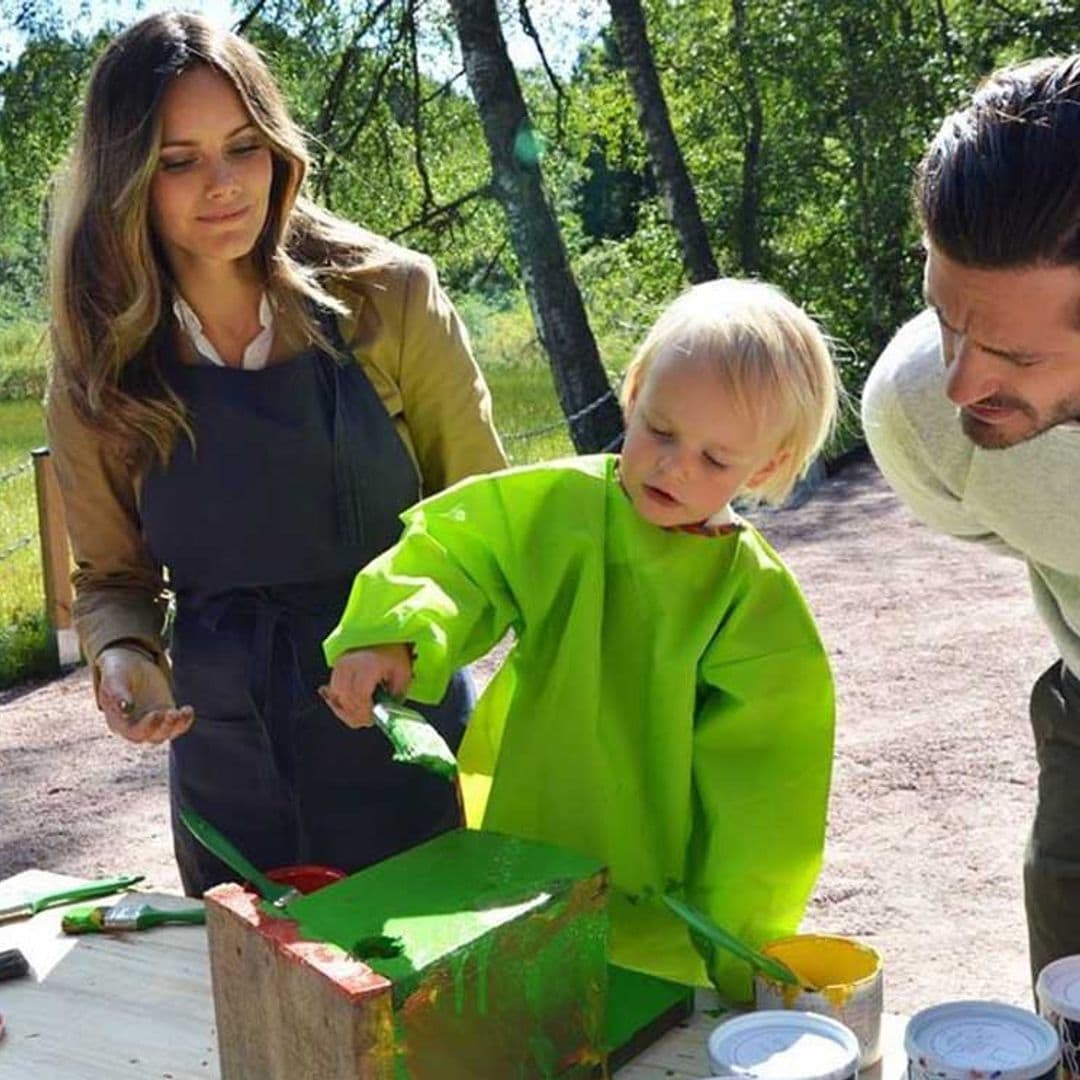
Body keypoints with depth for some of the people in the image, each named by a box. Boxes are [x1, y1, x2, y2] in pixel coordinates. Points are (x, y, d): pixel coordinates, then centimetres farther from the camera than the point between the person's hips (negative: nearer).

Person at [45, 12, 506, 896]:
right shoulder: (99, 368, -3)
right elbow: (111, 576, 7)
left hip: (407, 736, -1)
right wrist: (122, 652, -14)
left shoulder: (387, 296, -10)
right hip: (226, 759, 2)